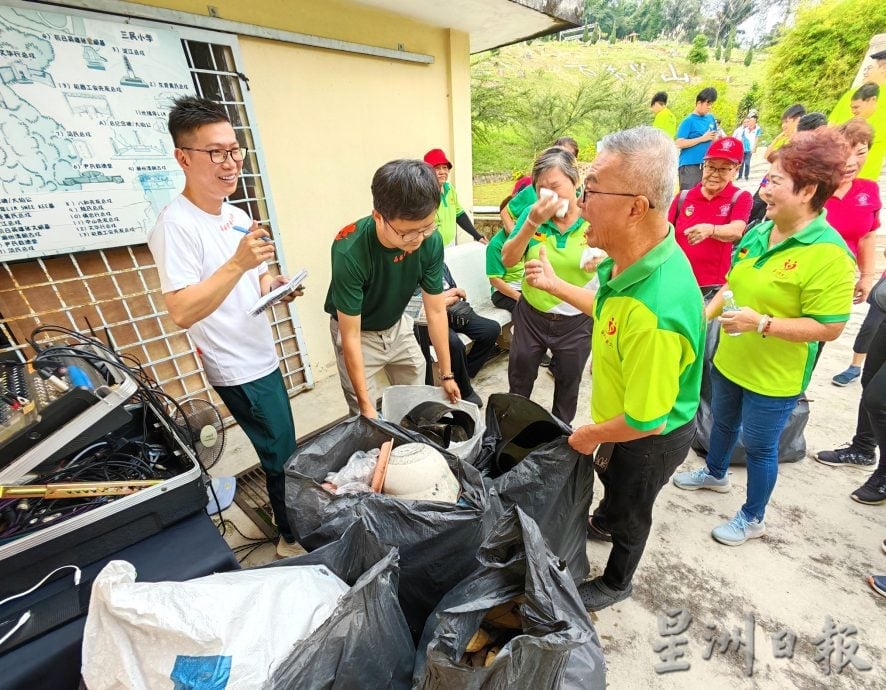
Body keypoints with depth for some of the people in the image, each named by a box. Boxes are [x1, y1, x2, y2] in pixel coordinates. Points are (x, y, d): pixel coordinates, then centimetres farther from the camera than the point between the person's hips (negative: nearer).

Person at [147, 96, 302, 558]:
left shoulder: (237, 216, 8)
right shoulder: (176, 224, -18)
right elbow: (181, 312, -26)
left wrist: (274, 286, -2)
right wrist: (238, 263, -34)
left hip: (263, 358, 8)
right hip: (239, 369, -8)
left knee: (281, 450, 21)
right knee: (283, 455, 5)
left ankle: (280, 504, 45)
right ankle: (292, 536, 28)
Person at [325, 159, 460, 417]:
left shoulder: (431, 241, -23)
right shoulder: (350, 252, -35)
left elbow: (436, 311, -13)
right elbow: (351, 336, -27)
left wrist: (447, 374, -8)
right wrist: (366, 405, -23)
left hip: (397, 326, 4)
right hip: (359, 332, -3)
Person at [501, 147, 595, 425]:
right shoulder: (533, 213, -8)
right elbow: (508, 260, -14)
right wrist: (532, 223, -25)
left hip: (576, 322, -1)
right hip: (531, 315, 1)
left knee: (568, 383, 21)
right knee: (518, 379, 20)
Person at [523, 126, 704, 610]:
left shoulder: (654, 312, -43)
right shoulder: (637, 258, -15)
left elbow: (646, 422, -32)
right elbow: (611, 311, 6)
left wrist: (589, 436, -14)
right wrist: (556, 285, 5)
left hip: (648, 441, -7)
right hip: (625, 415, 7)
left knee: (628, 511, 22)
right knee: (610, 482, 34)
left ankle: (616, 583, 55)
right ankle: (605, 520, 69)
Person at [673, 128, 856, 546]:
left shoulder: (828, 253, -22)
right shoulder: (758, 233, -2)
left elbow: (830, 328, -22)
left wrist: (762, 324, -30)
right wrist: (704, 315, 0)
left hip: (774, 376, -6)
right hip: (729, 358, 7)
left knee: (759, 446, 12)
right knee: (723, 422, 26)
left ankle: (753, 518, 36)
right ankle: (715, 473, 53)